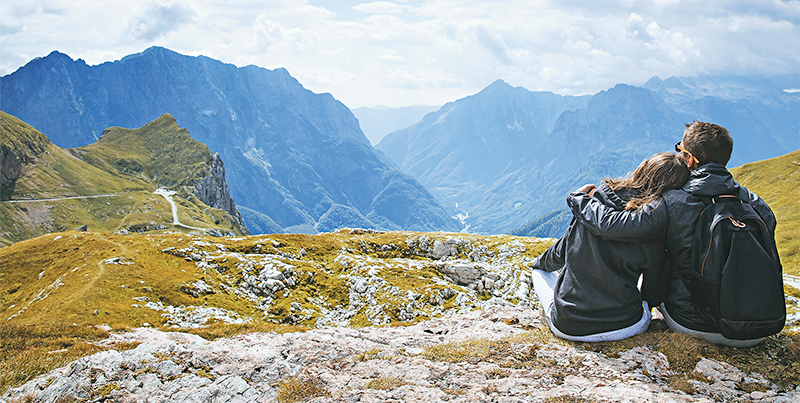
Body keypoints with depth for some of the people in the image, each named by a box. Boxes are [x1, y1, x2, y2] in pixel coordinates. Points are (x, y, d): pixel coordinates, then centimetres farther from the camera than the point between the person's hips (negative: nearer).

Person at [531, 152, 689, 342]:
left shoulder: (591, 200, -7)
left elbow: (560, 253, 7)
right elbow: (653, 296, 1)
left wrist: (539, 263, 30)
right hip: (621, 328, 0)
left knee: (540, 271, 30)